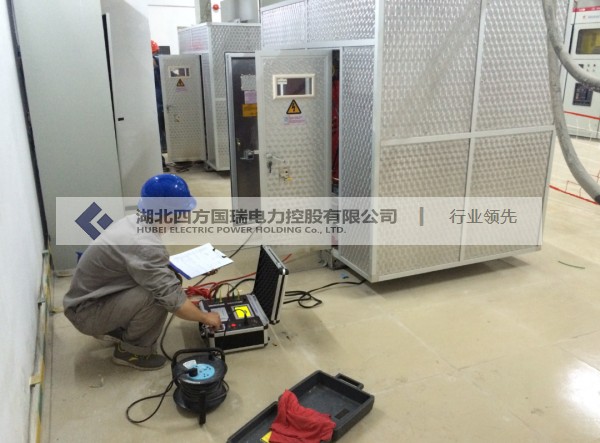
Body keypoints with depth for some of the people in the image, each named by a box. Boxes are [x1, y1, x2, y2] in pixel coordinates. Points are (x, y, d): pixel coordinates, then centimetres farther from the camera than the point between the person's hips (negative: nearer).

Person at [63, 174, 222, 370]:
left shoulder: (134, 221, -3)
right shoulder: (144, 246, -31)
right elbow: (173, 301, -27)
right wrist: (205, 317, -13)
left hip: (90, 296, 9)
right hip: (87, 312, -9)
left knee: (167, 279, 1)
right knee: (158, 295, -26)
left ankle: (118, 329, 14)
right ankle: (131, 351, -3)